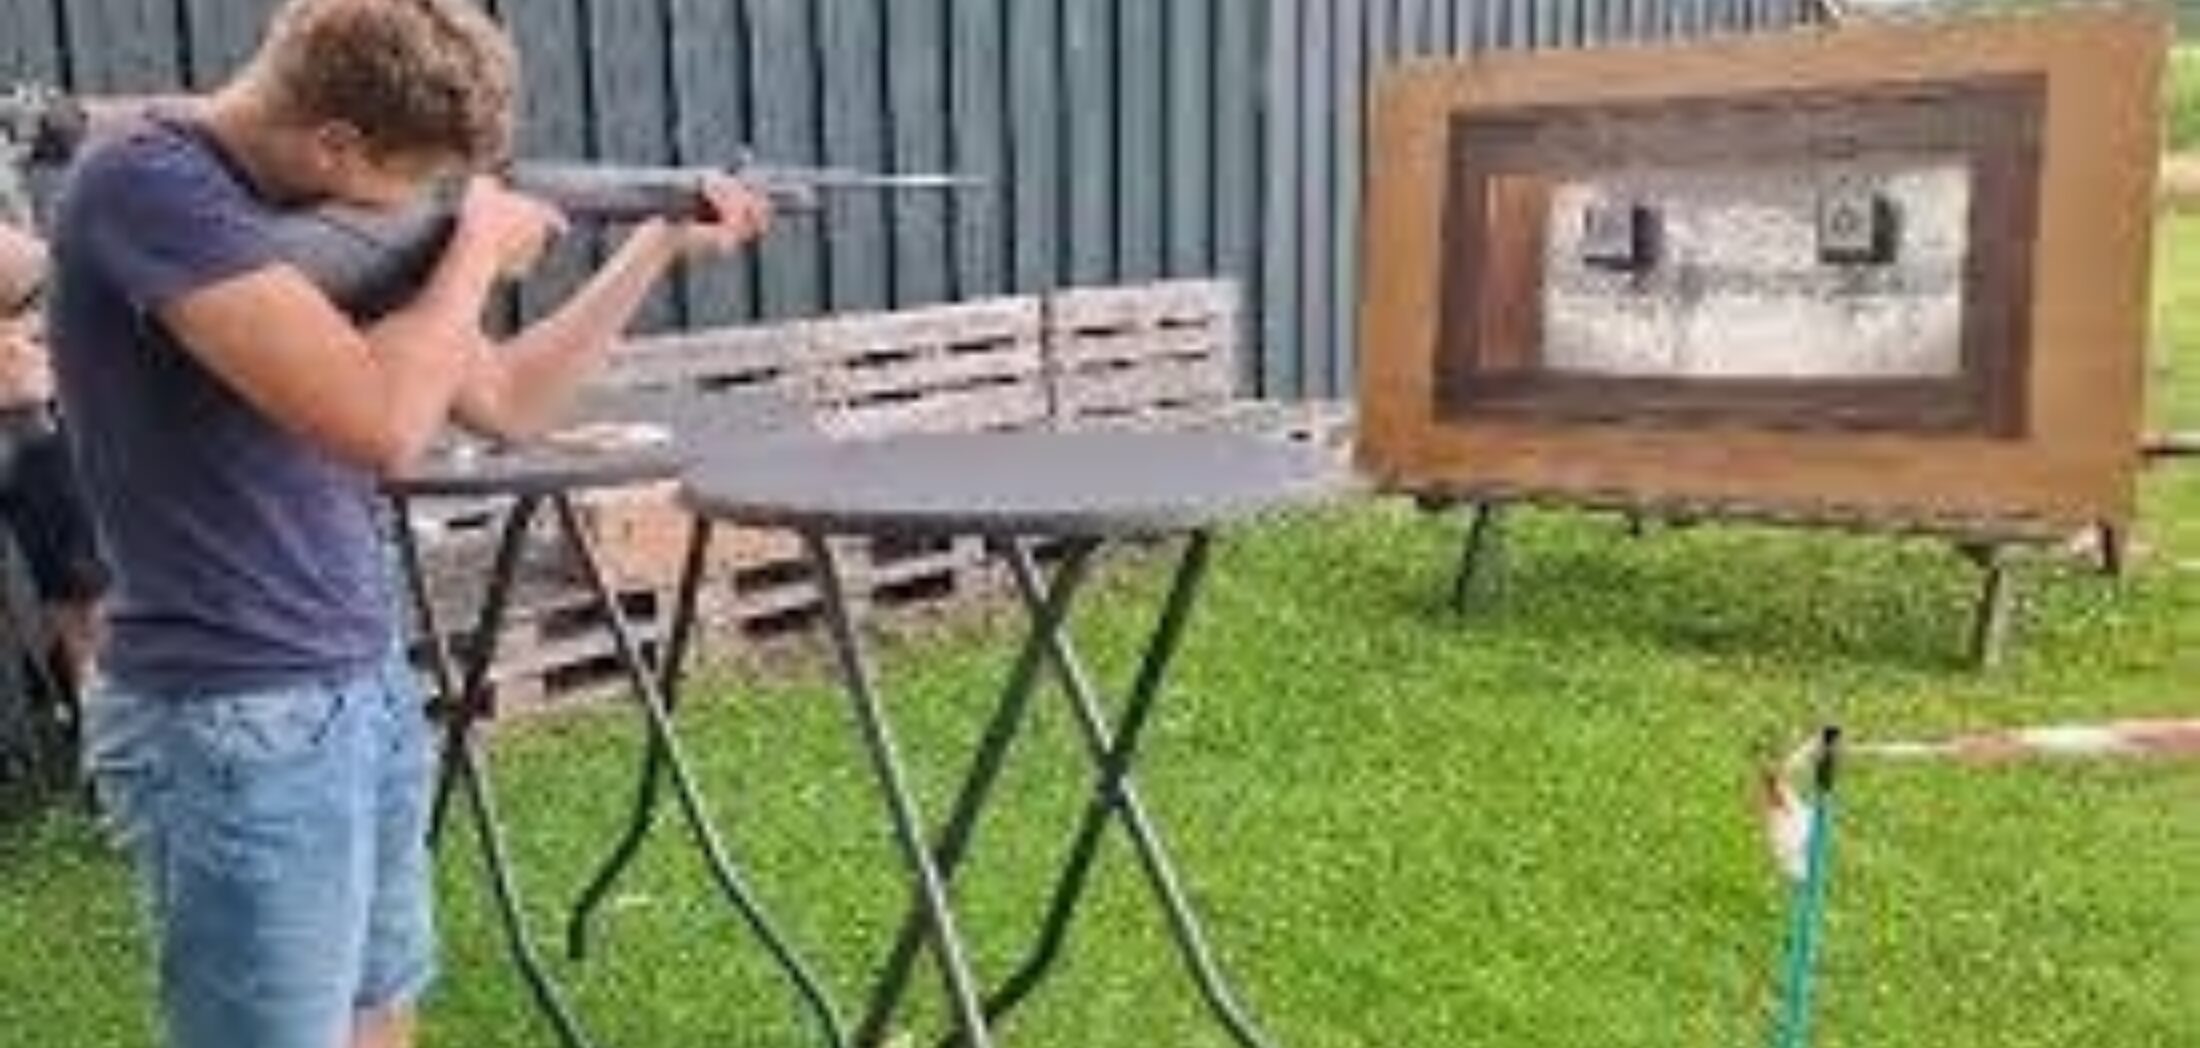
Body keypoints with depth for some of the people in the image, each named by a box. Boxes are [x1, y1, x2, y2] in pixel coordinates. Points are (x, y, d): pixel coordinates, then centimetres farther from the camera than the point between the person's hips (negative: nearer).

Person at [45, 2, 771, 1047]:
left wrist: (660, 244, 14)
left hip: (368, 693, 8)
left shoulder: (325, 212, 8)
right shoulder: (146, 185, -18)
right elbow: (380, 425, -29)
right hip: (235, 728, -8)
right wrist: (478, 246, -12)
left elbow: (505, 401, 17)